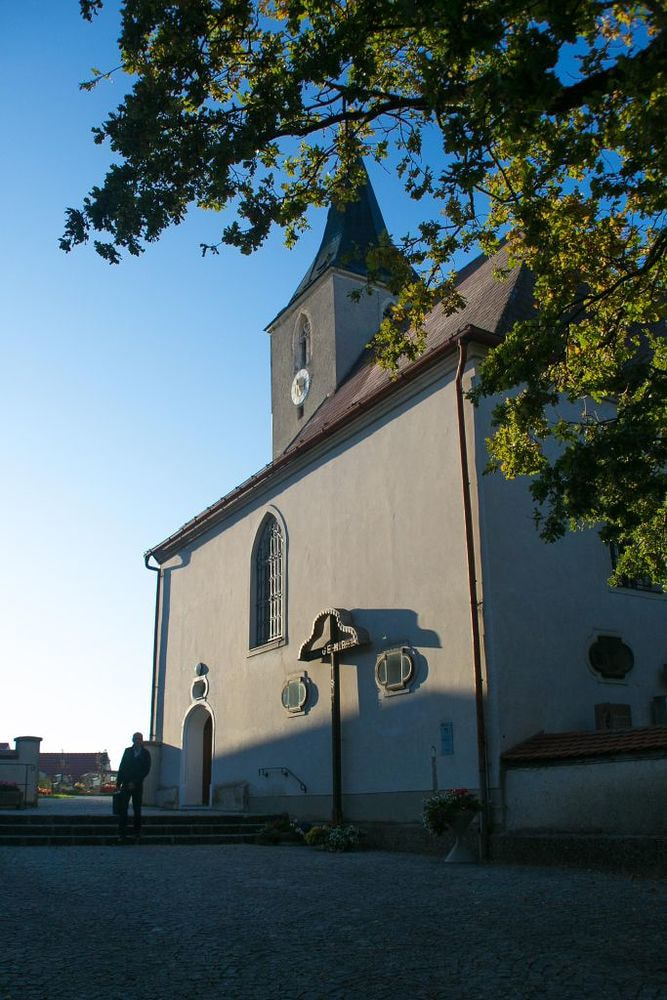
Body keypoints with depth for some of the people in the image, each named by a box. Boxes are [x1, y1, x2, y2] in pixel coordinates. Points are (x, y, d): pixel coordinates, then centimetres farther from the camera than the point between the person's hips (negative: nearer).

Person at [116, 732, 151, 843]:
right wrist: (118, 783, 2)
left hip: (137, 785, -1)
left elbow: (146, 770, -4)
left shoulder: (145, 754, 2)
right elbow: (122, 767, 8)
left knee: (137, 810, 3)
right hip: (126, 784, 1)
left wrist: (134, 782, -10)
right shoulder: (128, 751, 8)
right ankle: (122, 833, -3)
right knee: (123, 809, -5)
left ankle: (137, 833, 10)